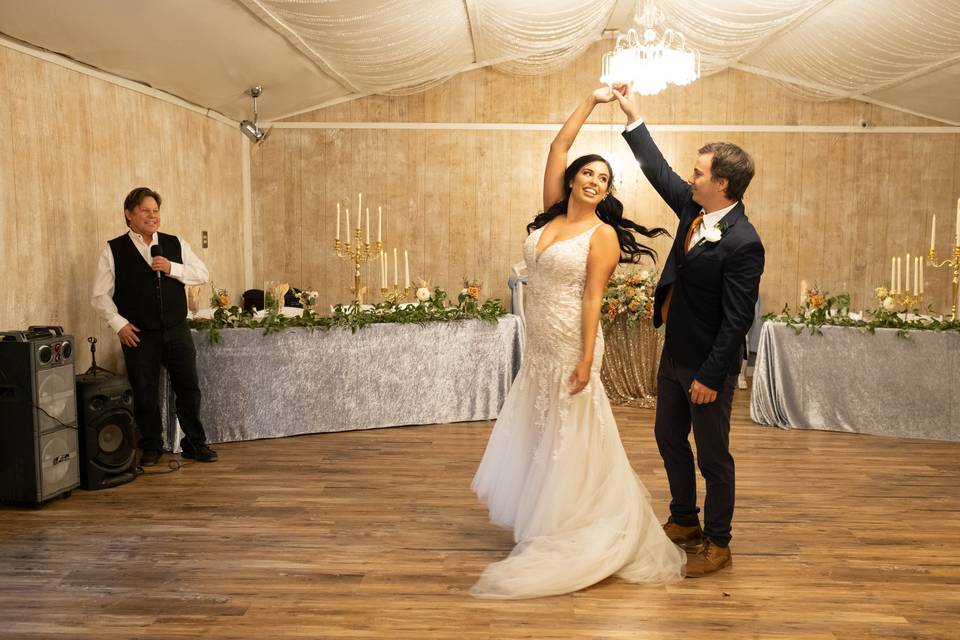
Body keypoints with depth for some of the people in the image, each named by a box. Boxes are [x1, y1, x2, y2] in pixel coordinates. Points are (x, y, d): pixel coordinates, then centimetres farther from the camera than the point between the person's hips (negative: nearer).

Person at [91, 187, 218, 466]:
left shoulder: (175, 244, 6)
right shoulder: (114, 250, -1)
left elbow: (202, 274, 3)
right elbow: (101, 295, 0)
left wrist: (172, 268, -12)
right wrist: (118, 324, -8)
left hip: (177, 330, 2)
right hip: (139, 335, -2)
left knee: (189, 387, 5)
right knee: (144, 394, 7)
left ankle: (195, 443, 20)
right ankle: (151, 447, 24)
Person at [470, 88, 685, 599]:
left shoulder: (603, 234, -9)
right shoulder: (551, 213, 6)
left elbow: (592, 297, -14)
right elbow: (559, 146, 6)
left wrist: (586, 360, -17)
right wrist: (591, 101, 10)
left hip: (570, 347, -7)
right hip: (538, 346, 7)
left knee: (568, 440, 4)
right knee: (532, 433, 16)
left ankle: (569, 527, 20)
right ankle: (537, 514, 34)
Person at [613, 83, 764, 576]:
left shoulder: (742, 243, -24)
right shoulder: (694, 208, 0)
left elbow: (737, 319, -23)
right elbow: (659, 171, 13)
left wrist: (710, 376, -20)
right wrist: (632, 115, 14)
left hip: (707, 364, -9)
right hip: (675, 353, 9)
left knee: (713, 456, 7)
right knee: (669, 439, 21)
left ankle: (717, 544, 26)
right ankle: (684, 521, 40)